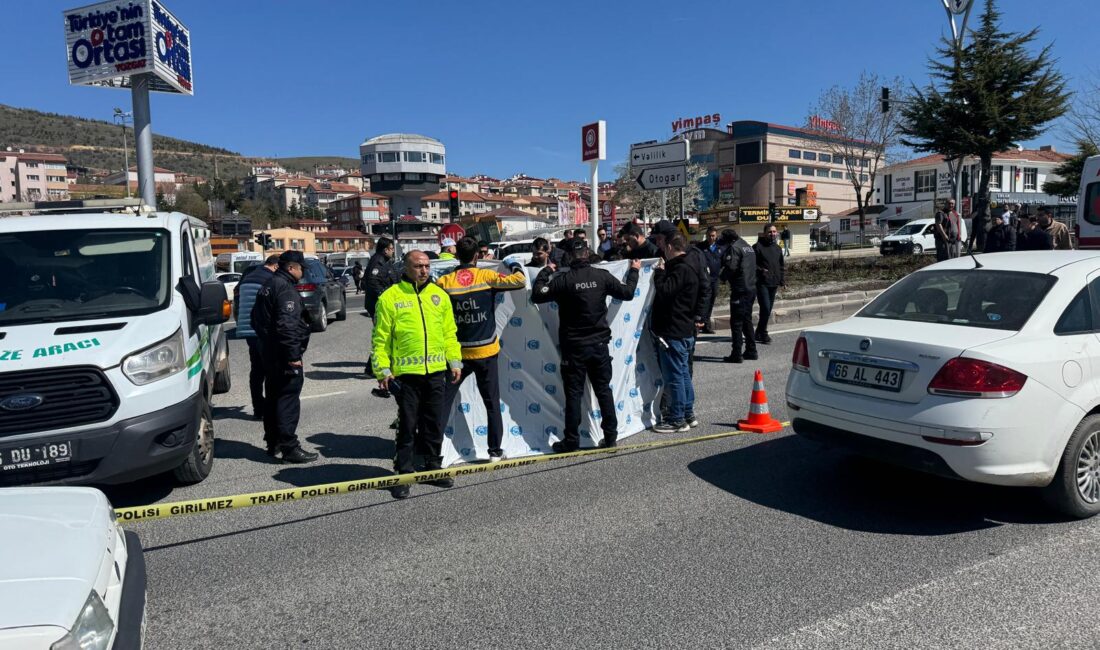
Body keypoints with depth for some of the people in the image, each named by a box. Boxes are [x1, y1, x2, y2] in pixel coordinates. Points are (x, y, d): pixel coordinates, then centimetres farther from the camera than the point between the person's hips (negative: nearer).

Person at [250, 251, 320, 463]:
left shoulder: (269, 285, 16)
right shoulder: (286, 288, -17)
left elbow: (257, 318, 25)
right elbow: (287, 325, -25)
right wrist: (293, 355, -25)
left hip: (268, 351, 11)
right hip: (284, 355, -11)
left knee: (273, 396, 17)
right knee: (288, 398, -9)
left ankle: (273, 442, 26)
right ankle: (289, 446, -8)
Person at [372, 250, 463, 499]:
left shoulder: (439, 295, 10)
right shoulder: (390, 297, -3)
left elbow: (449, 332, 14)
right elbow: (380, 338, -3)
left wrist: (455, 361, 8)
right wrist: (382, 369, -8)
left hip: (436, 371, 4)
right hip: (405, 373, -4)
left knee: (435, 424, 13)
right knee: (407, 426, 4)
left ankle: (433, 467, 27)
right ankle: (403, 474, 16)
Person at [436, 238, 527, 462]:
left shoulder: (444, 282, -5)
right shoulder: (487, 276, -7)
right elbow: (520, 281, -11)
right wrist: (516, 267, 9)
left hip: (457, 353, 0)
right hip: (486, 351, 0)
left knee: (443, 401, 10)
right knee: (492, 402, 11)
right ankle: (495, 451, 14)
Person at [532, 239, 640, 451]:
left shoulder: (563, 280, -13)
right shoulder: (602, 276, -4)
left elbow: (536, 296, -8)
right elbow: (627, 292, 6)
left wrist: (545, 272, 6)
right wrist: (634, 271, 24)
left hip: (574, 347, -3)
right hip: (599, 344, 3)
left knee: (574, 394, 5)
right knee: (604, 390, 13)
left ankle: (571, 440, 9)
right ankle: (610, 435, 18)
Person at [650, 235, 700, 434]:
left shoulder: (680, 270, -18)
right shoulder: (689, 268, 13)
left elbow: (664, 291, -24)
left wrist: (660, 272, -9)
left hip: (673, 333, -10)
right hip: (686, 331, 10)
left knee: (674, 376, -3)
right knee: (683, 373, 18)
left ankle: (677, 420, 3)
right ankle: (688, 412, 27)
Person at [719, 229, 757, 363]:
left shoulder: (734, 247, -10)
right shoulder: (747, 246, 18)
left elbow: (731, 266, -21)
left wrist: (723, 277, -2)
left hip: (740, 289, -9)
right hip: (751, 288, 9)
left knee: (736, 322, -5)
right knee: (747, 320, 18)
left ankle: (736, 354, -5)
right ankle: (751, 351, 22)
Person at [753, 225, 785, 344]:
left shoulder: (777, 248, 15)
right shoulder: (757, 247, -5)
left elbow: (781, 266, 21)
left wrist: (782, 281, 14)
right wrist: (760, 270, -21)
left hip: (774, 284, 7)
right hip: (762, 283, -7)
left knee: (768, 310, 10)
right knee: (765, 308, -13)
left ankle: (759, 333, 21)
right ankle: (763, 334, -1)